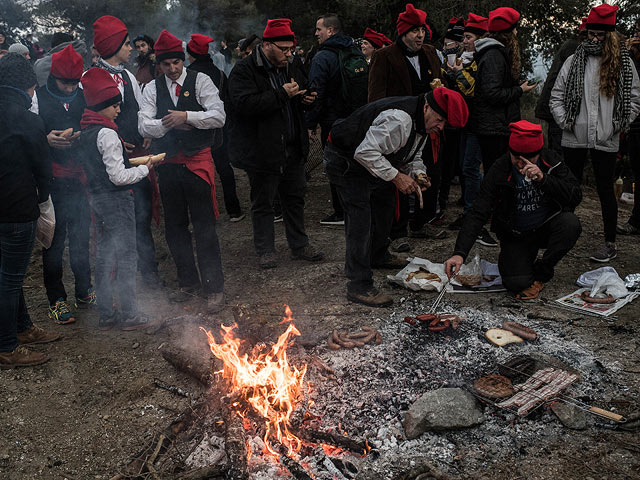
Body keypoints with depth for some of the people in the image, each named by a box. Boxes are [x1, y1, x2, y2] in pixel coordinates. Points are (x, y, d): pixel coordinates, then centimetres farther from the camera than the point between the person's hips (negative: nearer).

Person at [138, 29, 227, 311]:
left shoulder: (200, 81, 0)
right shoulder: (152, 89, 9)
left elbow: (218, 116, -12)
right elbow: (145, 126, -2)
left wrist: (187, 116, -20)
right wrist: (172, 123, -14)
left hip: (197, 161, -4)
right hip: (168, 162, 4)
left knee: (204, 226, -4)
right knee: (175, 226, 11)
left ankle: (214, 288, 5)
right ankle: (189, 283, 26)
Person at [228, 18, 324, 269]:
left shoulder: (291, 69, 12)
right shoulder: (244, 70, -11)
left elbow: (304, 95, 29)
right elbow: (246, 104, -26)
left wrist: (307, 99, 4)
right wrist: (282, 94, -24)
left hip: (293, 149, 7)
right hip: (262, 151, -6)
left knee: (295, 197, 14)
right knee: (262, 202, 5)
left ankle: (300, 245, 27)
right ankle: (265, 250, 18)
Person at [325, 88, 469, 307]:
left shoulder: (421, 122, 0)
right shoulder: (399, 119, -33)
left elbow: (413, 156, 12)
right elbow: (366, 152, -35)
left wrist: (418, 174, -10)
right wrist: (396, 176, -32)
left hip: (371, 161, 10)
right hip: (345, 161, -10)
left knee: (384, 207, 22)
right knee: (360, 219, -16)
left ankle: (378, 256, 46)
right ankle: (359, 285, -12)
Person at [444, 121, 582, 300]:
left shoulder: (551, 160, -11)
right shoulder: (499, 170, -17)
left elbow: (576, 196, -18)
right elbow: (477, 213, -21)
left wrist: (543, 179, -35)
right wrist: (459, 253, -34)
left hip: (546, 228, 3)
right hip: (516, 236, -2)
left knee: (570, 223, -30)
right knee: (517, 283, -24)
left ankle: (541, 273, -7)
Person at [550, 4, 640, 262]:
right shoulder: (574, 61, 6)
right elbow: (556, 96, 7)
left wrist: (617, 126, -2)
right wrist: (565, 122, -3)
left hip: (606, 141, -1)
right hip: (574, 139, 1)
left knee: (605, 190, 7)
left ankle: (610, 243, 16)